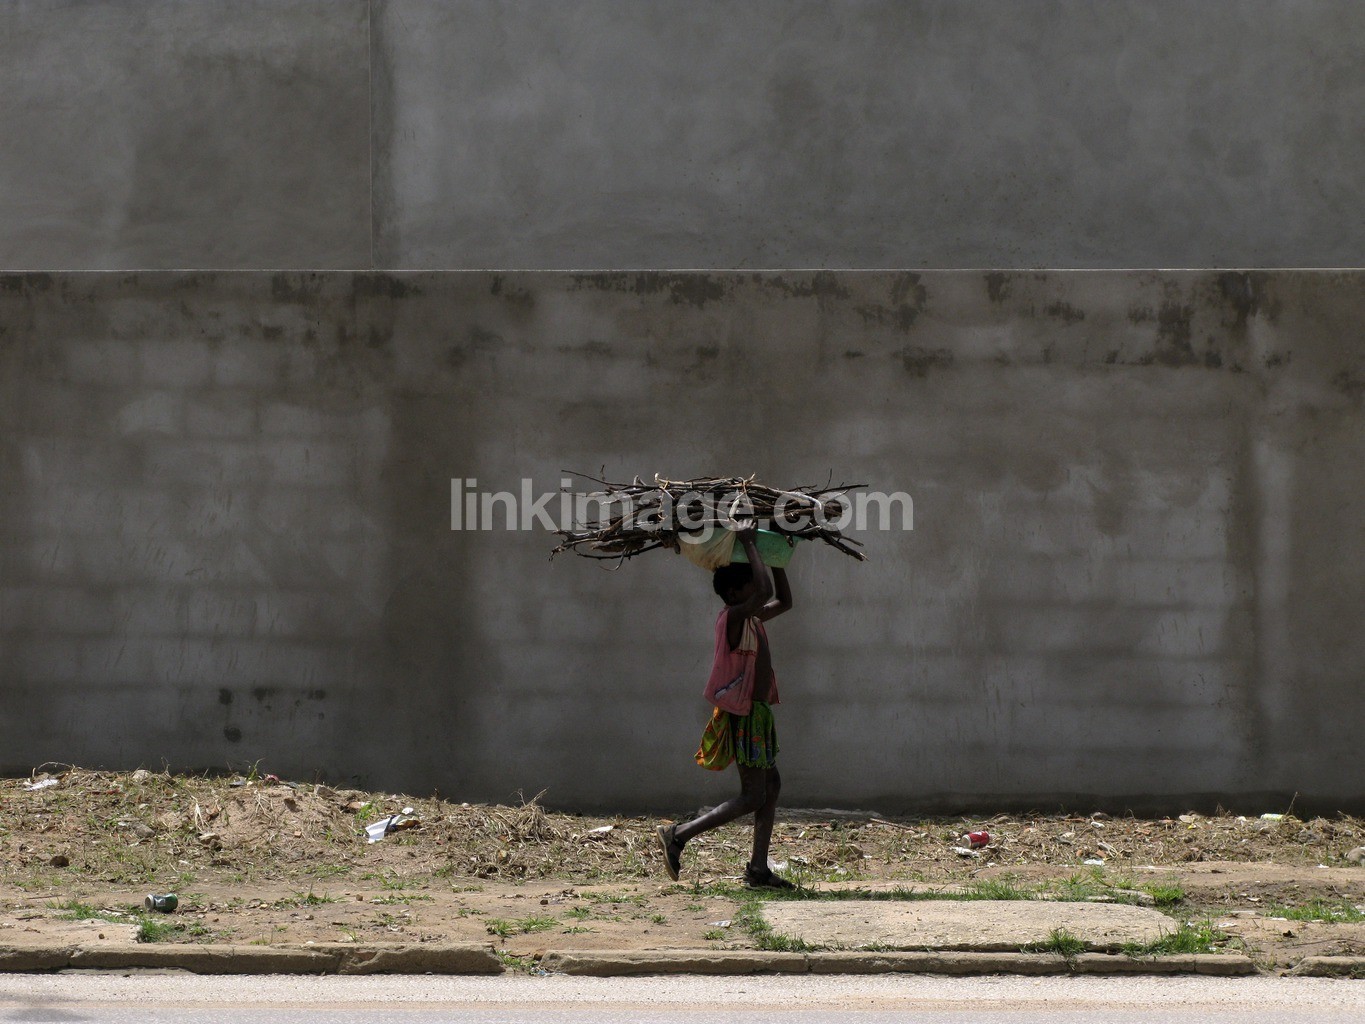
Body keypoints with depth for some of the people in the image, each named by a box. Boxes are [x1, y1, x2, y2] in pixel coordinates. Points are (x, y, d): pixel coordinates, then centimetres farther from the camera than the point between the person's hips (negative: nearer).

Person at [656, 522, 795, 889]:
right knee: (752, 797, -10)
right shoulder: (732, 618, -17)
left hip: (758, 713, 10)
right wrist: (749, 545, -24)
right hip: (745, 715, -10)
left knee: (771, 786, 12)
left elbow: (783, 602, 26)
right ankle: (678, 835, -9)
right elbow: (766, 593, -32)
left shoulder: (750, 619, 12)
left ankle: (758, 870, 14)